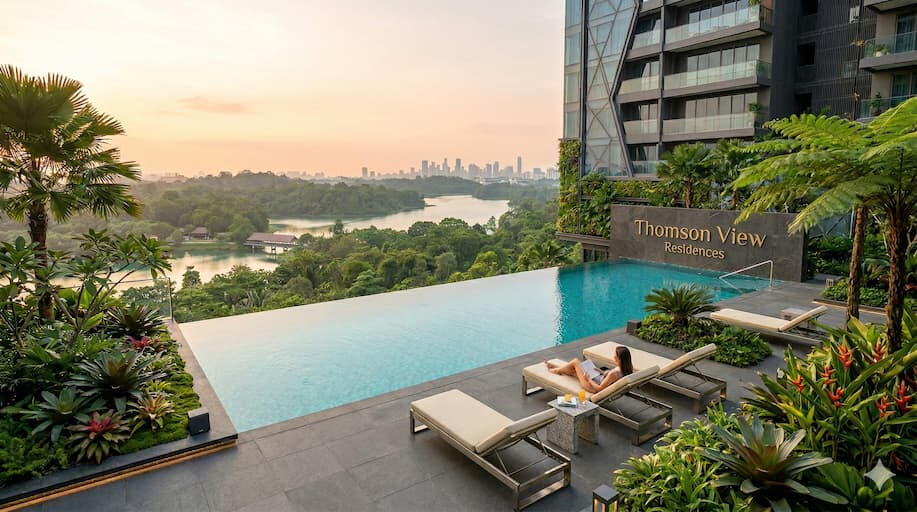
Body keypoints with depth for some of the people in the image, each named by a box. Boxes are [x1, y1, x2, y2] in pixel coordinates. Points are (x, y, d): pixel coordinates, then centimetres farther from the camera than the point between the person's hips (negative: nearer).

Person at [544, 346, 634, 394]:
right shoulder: (628, 368, -14)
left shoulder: (614, 373, -38)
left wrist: (588, 379, -15)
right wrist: (601, 372, 3)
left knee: (575, 362, 8)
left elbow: (599, 388, -29)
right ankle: (558, 368, 51)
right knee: (573, 370, 23)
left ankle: (556, 371, 35)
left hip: (592, 386, -8)